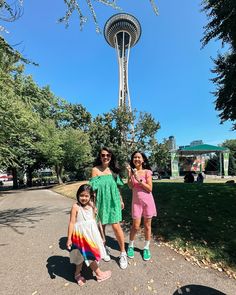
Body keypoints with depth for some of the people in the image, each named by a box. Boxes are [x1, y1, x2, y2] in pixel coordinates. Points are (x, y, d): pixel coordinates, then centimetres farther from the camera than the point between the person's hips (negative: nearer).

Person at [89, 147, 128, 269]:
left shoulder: (113, 170, 3)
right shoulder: (95, 169, -8)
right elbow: (93, 188, -7)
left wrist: (121, 200, 14)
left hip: (113, 201, 2)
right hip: (101, 201, -1)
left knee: (116, 226, 1)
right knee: (101, 226, 13)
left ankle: (123, 253, 22)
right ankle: (103, 248, 40)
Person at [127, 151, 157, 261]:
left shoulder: (147, 172, -7)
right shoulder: (132, 171, -1)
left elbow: (150, 189, -11)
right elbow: (130, 187, -10)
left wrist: (139, 180, -21)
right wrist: (129, 174, -20)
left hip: (148, 201, 0)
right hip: (136, 201, 1)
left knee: (147, 225, 13)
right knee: (136, 226, 6)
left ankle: (146, 248, 34)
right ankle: (130, 246, 31)